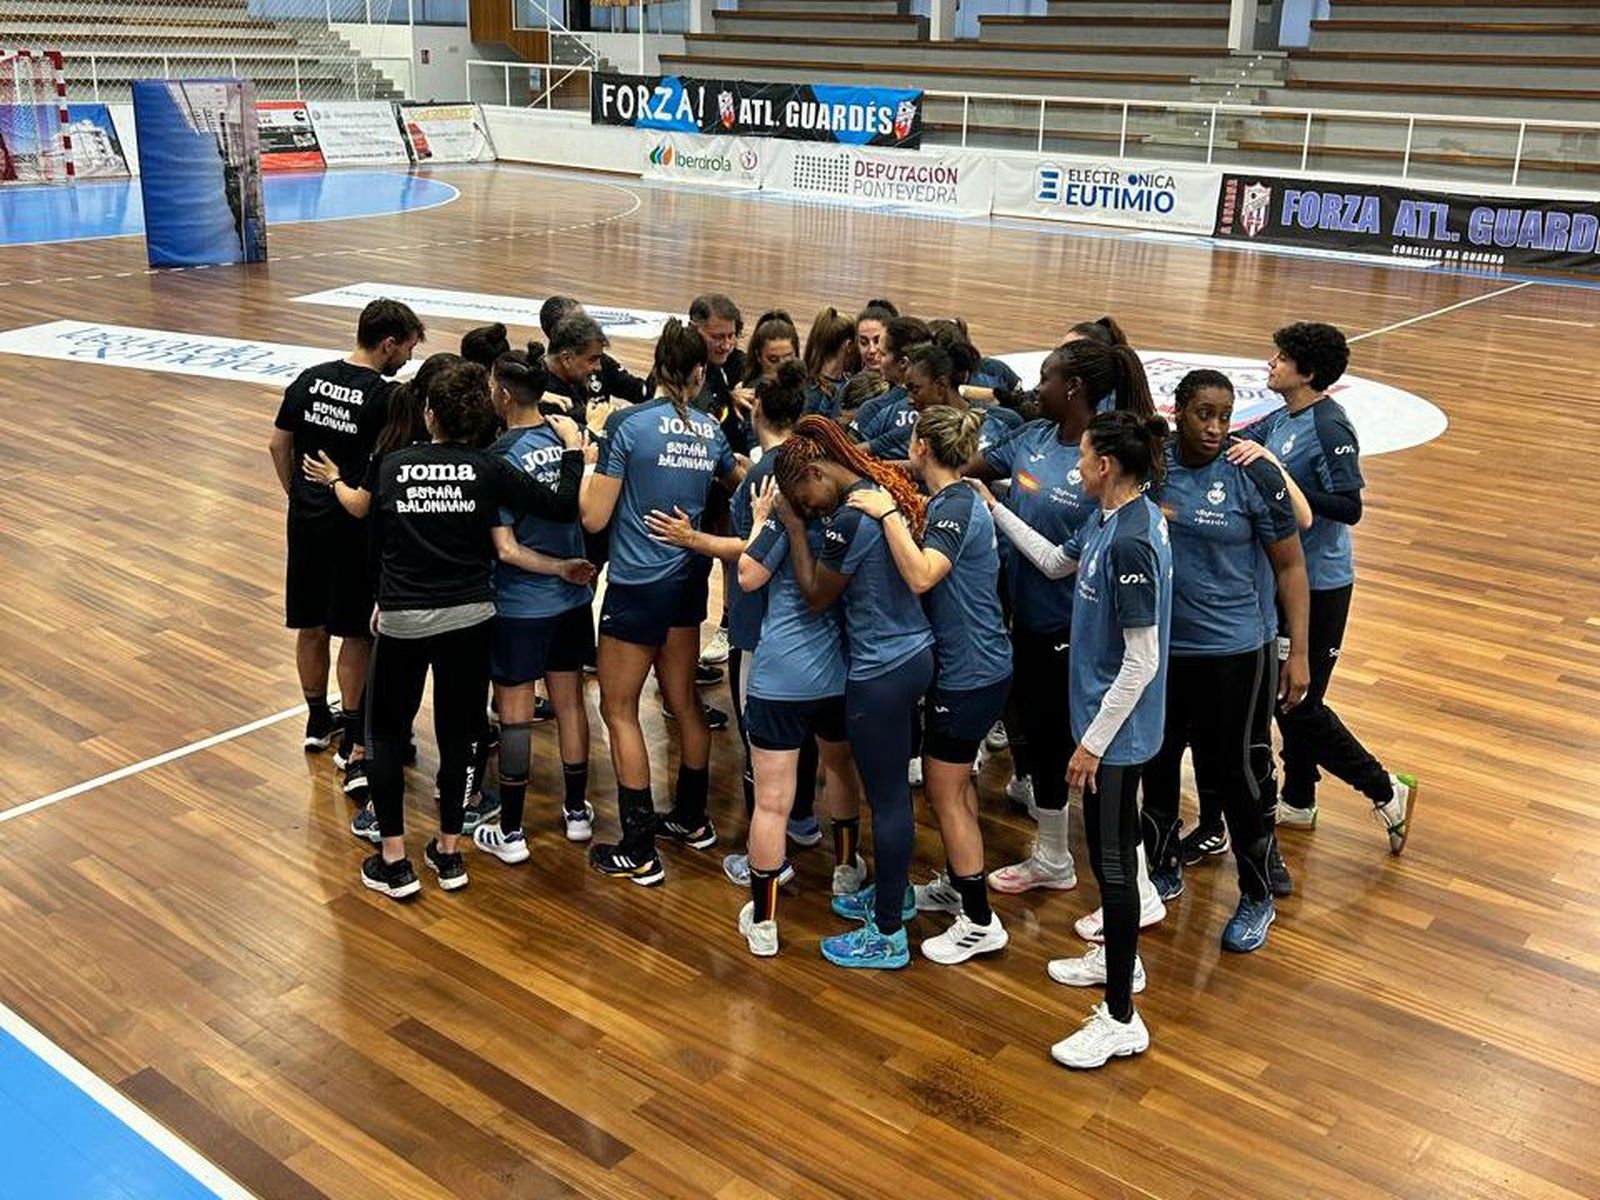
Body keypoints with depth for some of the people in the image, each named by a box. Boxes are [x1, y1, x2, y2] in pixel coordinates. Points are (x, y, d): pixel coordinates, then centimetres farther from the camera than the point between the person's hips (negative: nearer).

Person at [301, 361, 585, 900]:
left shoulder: (391, 465, -1)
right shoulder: (490, 469, -6)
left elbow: (361, 507, 16)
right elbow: (563, 507, -8)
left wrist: (334, 480, 38)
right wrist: (573, 448, 7)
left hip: (402, 620, 0)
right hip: (469, 619, 1)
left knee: (386, 731, 15)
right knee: (457, 733, 16)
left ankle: (394, 861, 15)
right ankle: (449, 853, 23)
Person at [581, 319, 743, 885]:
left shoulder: (628, 424, -14)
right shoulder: (710, 430, 3)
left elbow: (595, 517, -12)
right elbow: (741, 482, 25)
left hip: (637, 585, -6)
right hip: (688, 581, 6)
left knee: (618, 710, 4)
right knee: (683, 700, 19)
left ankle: (638, 852, 6)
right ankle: (691, 818, 34)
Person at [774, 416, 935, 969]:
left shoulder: (850, 519, -22)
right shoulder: (885, 488, 5)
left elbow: (816, 595, -11)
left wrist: (794, 529, -5)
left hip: (882, 671, -9)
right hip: (914, 654, 9)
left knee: (886, 797, 2)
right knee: (892, 788, 23)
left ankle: (888, 935, 14)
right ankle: (895, 892, 41)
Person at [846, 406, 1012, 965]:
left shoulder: (957, 507, -21)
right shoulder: (955, 501, 9)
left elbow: (921, 576, -36)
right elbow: (926, 571, 13)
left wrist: (887, 513, -30)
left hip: (969, 672, -10)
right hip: (973, 664, 10)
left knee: (945, 792, 0)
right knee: (955, 781, 23)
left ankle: (980, 922, 9)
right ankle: (956, 883, 39)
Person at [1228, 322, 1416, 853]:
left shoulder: (1330, 427, -20)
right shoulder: (1280, 420, 5)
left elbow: (1349, 507, -28)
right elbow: (1232, 445, 13)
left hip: (1318, 585, -9)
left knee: (1301, 704, -3)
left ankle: (1386, 791, 15)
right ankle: (1298, 800, 33)